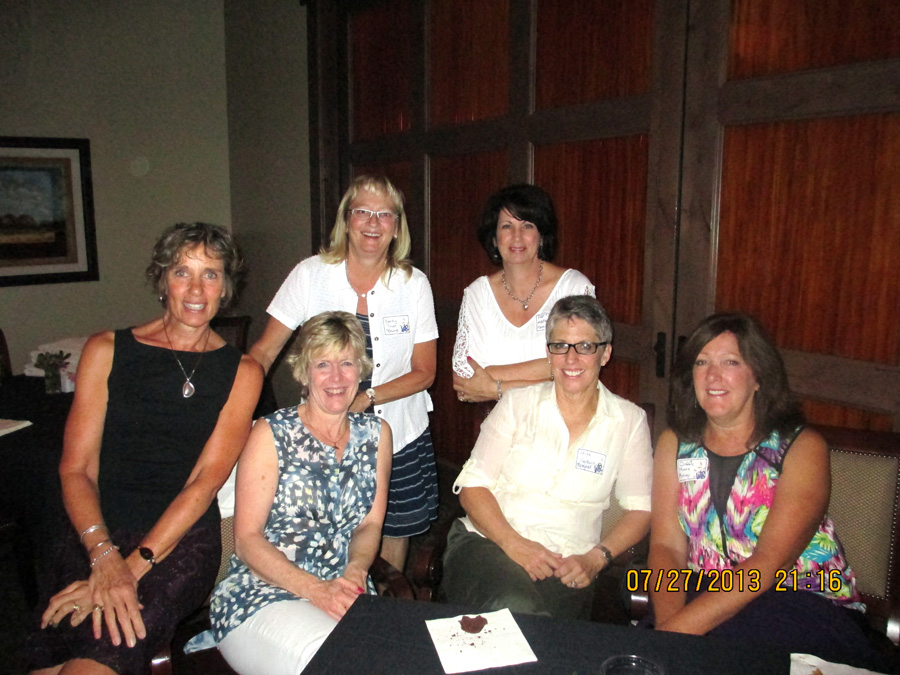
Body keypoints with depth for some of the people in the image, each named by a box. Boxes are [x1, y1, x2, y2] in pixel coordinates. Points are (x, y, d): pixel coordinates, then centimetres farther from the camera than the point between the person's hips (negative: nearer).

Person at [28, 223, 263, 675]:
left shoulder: (241, 373, 6)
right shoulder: (106, 350, 8)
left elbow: (205, 480, -4)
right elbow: (76, 468, 1)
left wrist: (133, 566, -15)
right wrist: (104, 556, -15)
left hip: (183, 539, -1)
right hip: (96, 532, 2)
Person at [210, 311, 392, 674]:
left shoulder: (376, 434, 8)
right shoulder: (272, 434, -4)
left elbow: (370, 524, 12)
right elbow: (247, 540, -6)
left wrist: (356, 569, -11)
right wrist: (317, 590, -19)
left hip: (346, 591, 4)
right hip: (260, 593, -3)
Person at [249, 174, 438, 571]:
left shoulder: (414, 284, -4)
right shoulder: (311, 275, -5)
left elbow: (424, 372, -2)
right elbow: (264, 351, -2)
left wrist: (365, 398, -17)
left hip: (400, 438, 1)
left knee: (394, 536, 11)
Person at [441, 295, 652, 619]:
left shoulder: (629, 420, 7)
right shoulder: (518, 404, 6)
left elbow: (640, 509, 9)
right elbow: (472, 486, 2)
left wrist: (596, 559, -7)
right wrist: (514, 544, -13)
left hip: (566, 567, 1)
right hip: (488, 543, 0)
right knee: (516, 609, -33)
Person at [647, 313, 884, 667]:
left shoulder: (803, 448, -8)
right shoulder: (674, 443, 4)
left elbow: (770, 564, -18)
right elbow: (667, 545, -2)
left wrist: (679, 628, -27)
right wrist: (666, 621, -22)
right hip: (703, 594, 3)